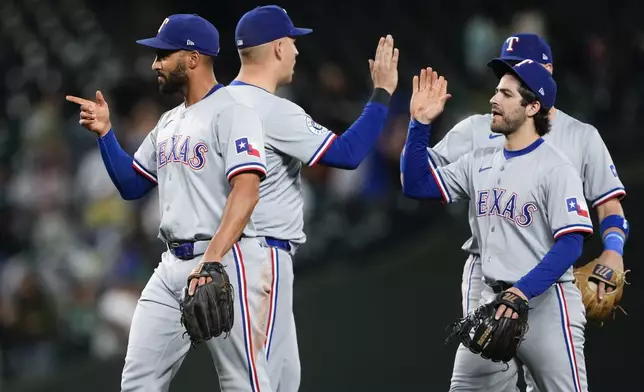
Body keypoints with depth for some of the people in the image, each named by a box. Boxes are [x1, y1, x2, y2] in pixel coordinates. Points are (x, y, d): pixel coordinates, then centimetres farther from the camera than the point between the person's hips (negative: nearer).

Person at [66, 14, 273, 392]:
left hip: (226, 262, -8)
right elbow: (131, 185, 26)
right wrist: (104, 133, 11)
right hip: (173, 265, 8)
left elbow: (246, 191, -20)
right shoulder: (169, 123, 19)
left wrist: (212, 260, -31)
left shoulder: (232, 112, -8)